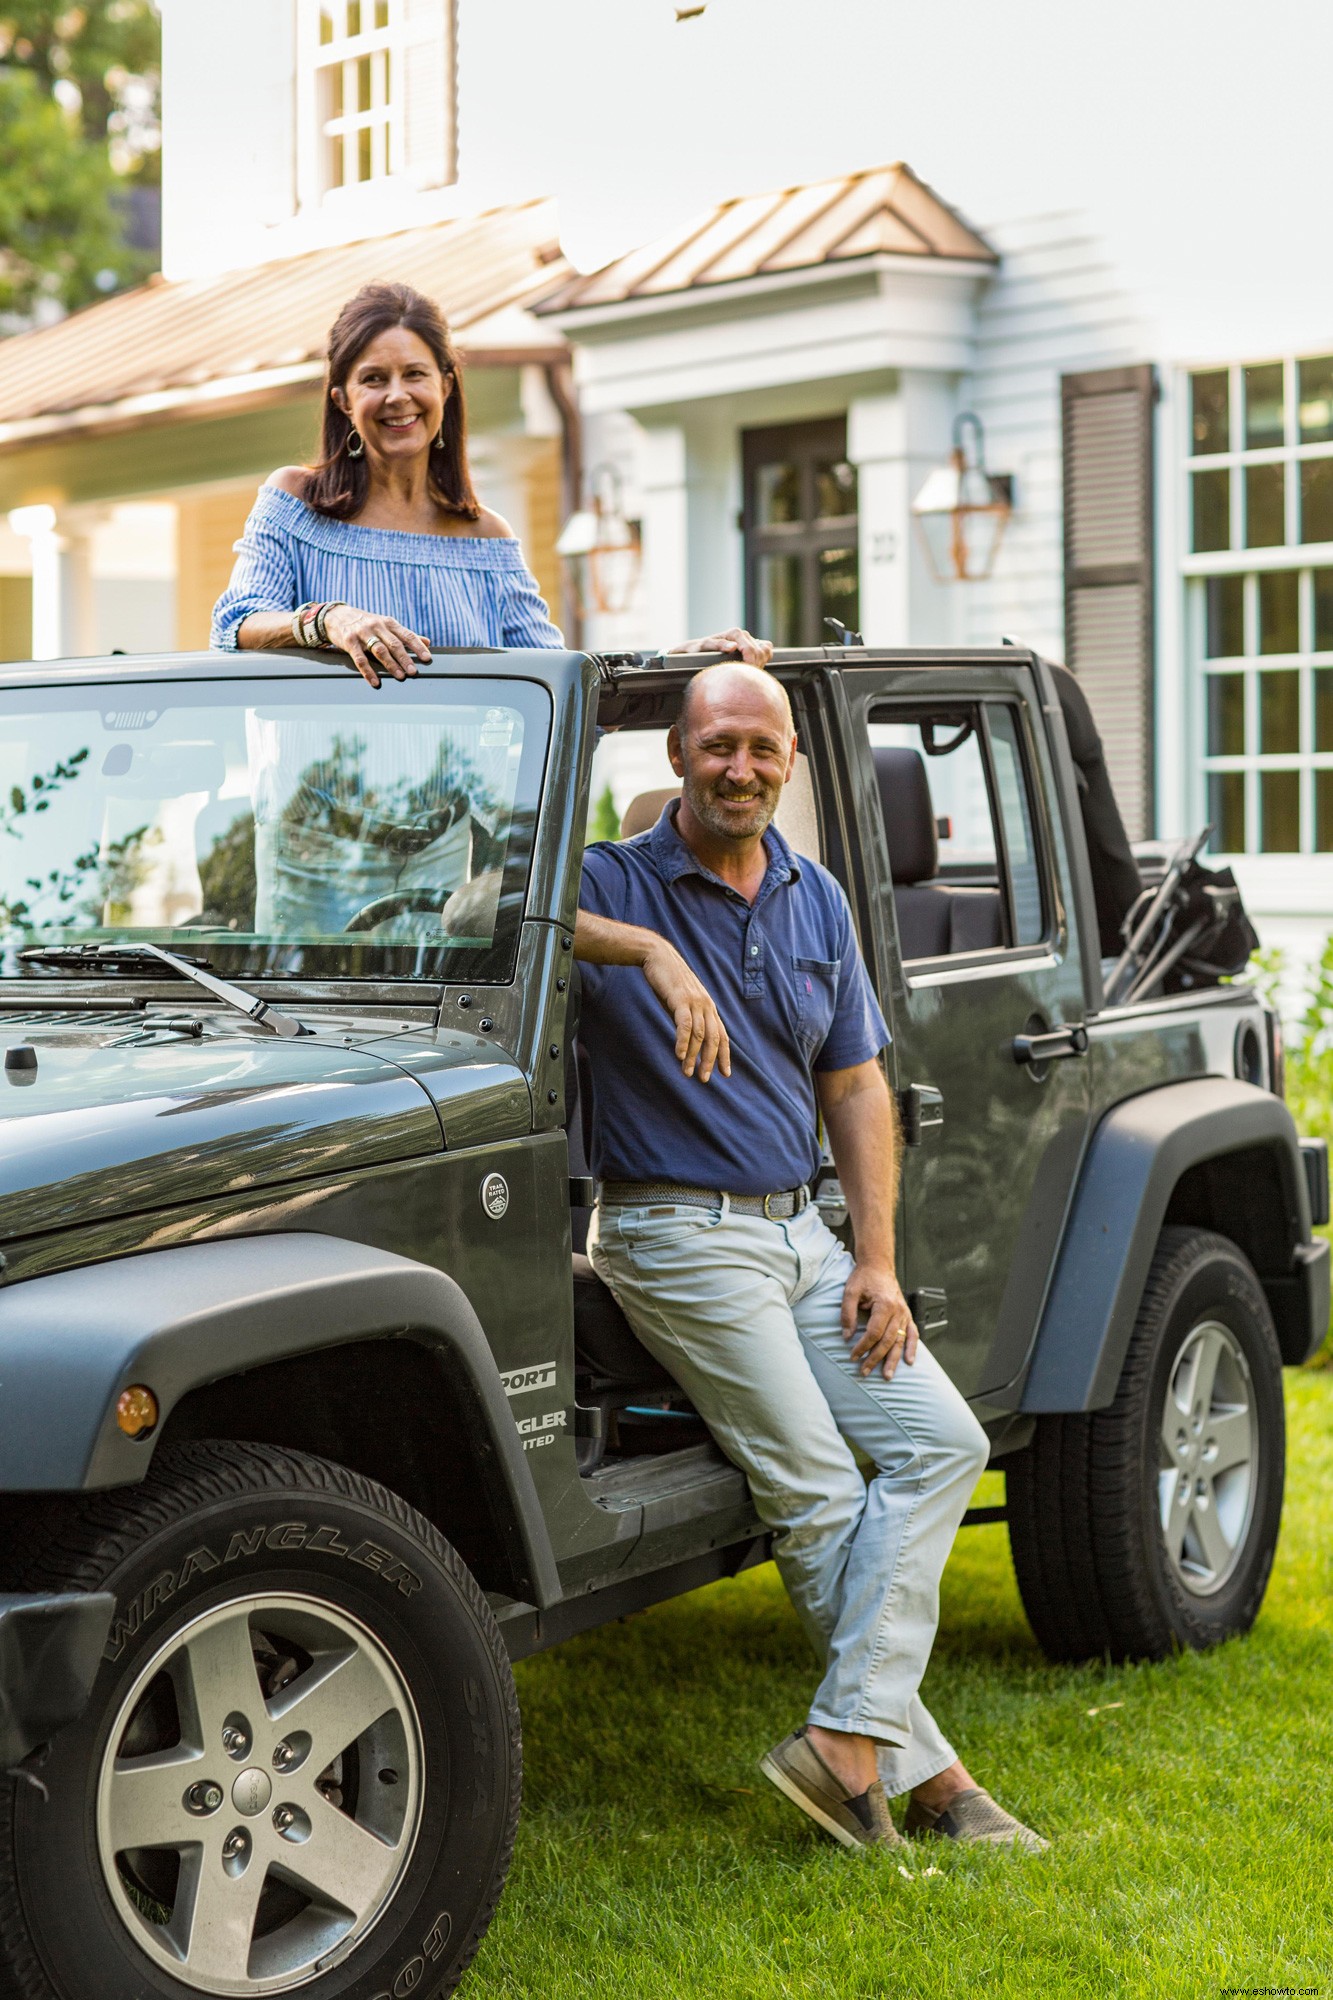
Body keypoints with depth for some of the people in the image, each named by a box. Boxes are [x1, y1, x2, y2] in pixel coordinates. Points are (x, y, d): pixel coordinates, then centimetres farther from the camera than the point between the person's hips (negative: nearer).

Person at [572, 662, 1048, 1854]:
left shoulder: (816, 902, 10)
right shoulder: (616, 883, -7)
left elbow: (854, 1087, 12)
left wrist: (878, 1261, 3)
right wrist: (647, 948, -39)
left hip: (800, 1230, 7)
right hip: (679, 1233, -7)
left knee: (941, 1441, -5)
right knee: (820, 1496, -9)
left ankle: (846, 1738, -9)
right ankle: (920, 1771, 0)